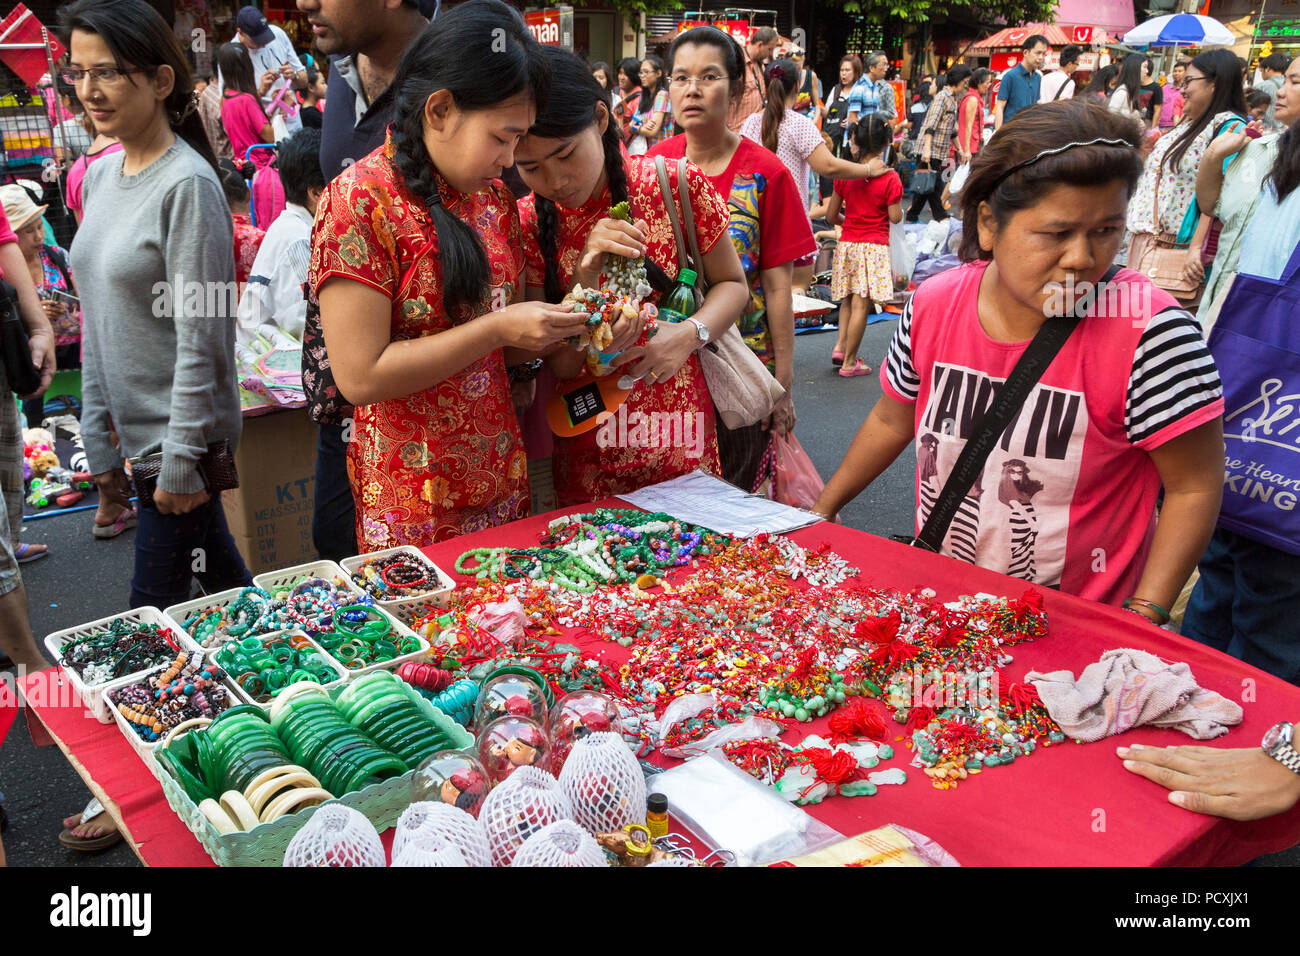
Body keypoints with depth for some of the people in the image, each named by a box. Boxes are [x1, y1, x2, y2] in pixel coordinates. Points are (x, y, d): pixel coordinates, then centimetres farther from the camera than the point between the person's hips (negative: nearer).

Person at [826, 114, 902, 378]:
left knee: (849, 299, 20)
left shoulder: (844, 174, 2)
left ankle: (840, 345, 9)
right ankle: (849, 361, 1)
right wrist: (898, 206, 13)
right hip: (874, 247, -4)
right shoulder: (890, 178, -10)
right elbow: (895, 217, -8)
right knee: (861, 304, -2)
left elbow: (831, 215, 6)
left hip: (847, 244, 4)